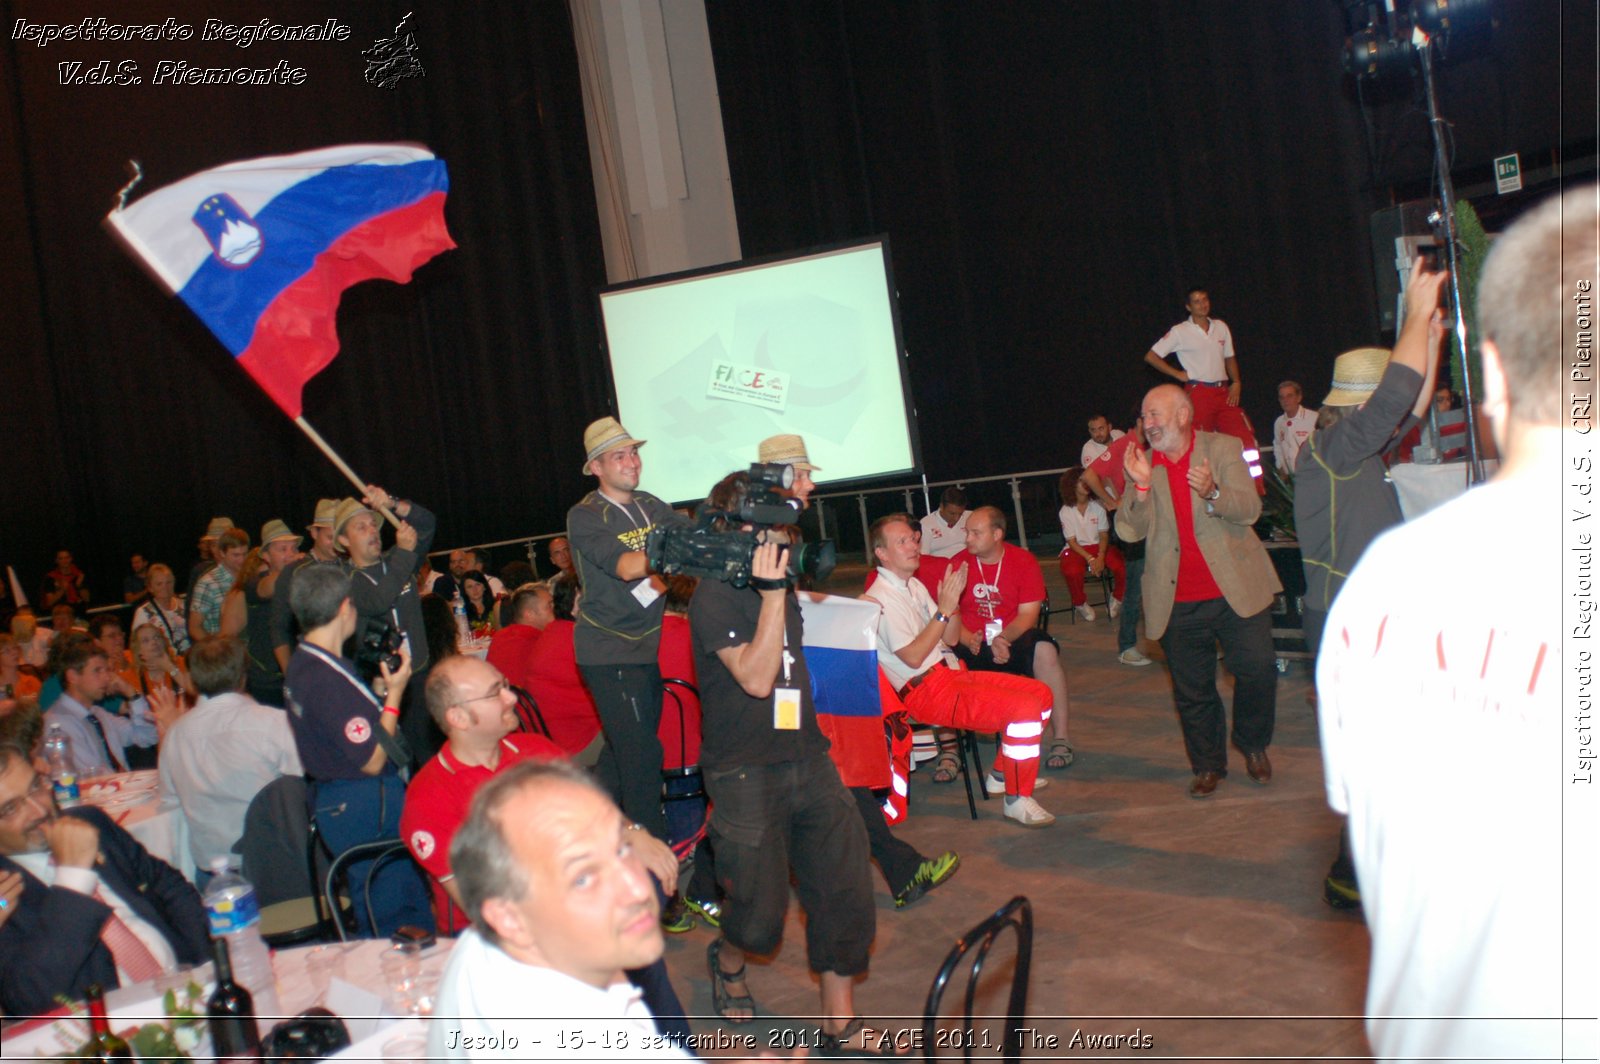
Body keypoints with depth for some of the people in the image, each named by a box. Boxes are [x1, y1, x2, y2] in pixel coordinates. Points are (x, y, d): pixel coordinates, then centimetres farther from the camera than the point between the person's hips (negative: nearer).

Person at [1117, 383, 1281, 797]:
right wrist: (1142, 486, -19)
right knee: (1192, 692, 7)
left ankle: (1254, 745, 25)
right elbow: (1129, 531, -3)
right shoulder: (1141, 464, 6)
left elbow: (1250, 508, -10)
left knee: (1257, 670, -2)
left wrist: (1212, 492, -30)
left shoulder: (1223, 449, 1)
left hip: (1235, 590, -2)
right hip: (1177, 603, 2)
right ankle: (1207, 766, 24)